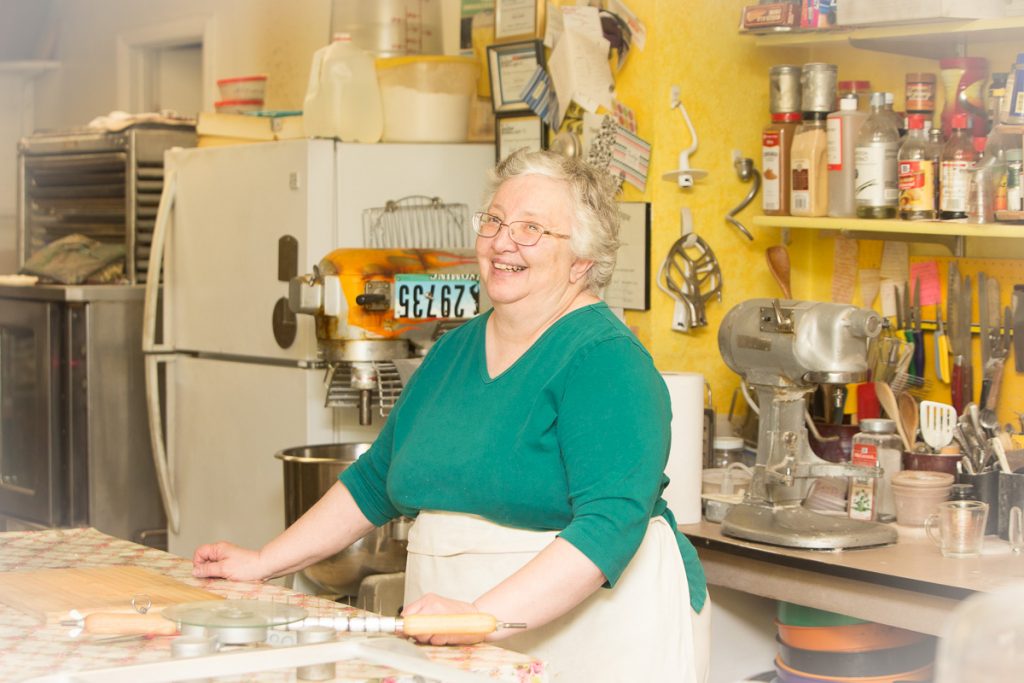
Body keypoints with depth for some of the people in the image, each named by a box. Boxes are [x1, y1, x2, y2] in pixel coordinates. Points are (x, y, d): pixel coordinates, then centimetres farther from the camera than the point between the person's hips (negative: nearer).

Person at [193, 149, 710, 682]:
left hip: (596, 635, -6)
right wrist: (262, 563, 13)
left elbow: (611, 520, -25)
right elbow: (375, 480, 19)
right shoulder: (454, 352, 10)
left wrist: (484, 615, -33)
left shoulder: (604, 358, -13)